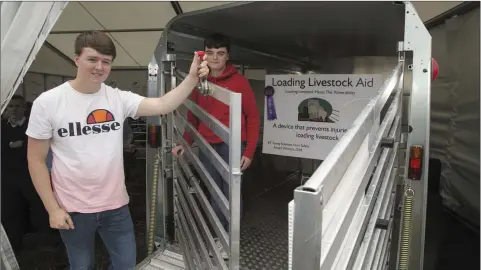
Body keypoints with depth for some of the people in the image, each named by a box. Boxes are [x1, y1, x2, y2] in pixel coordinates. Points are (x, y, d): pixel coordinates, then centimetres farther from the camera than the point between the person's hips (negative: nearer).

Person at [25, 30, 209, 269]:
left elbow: (162, 105, -20)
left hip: (116, 204, 2)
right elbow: (36, 160, -5)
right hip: (73, 209, -1)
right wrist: (52, 208, -8)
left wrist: (192, 78, -34)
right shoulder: (47, 102, -10)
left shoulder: (119, 99, -5)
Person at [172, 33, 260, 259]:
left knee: (231, 194, 2)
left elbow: (253, 116, -3)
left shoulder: (239, 81, -4)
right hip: (207, 146, 4)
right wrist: (185, 143, 4)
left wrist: (249, 151, -8)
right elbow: (193, 117, 15)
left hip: (232, 146, -4)